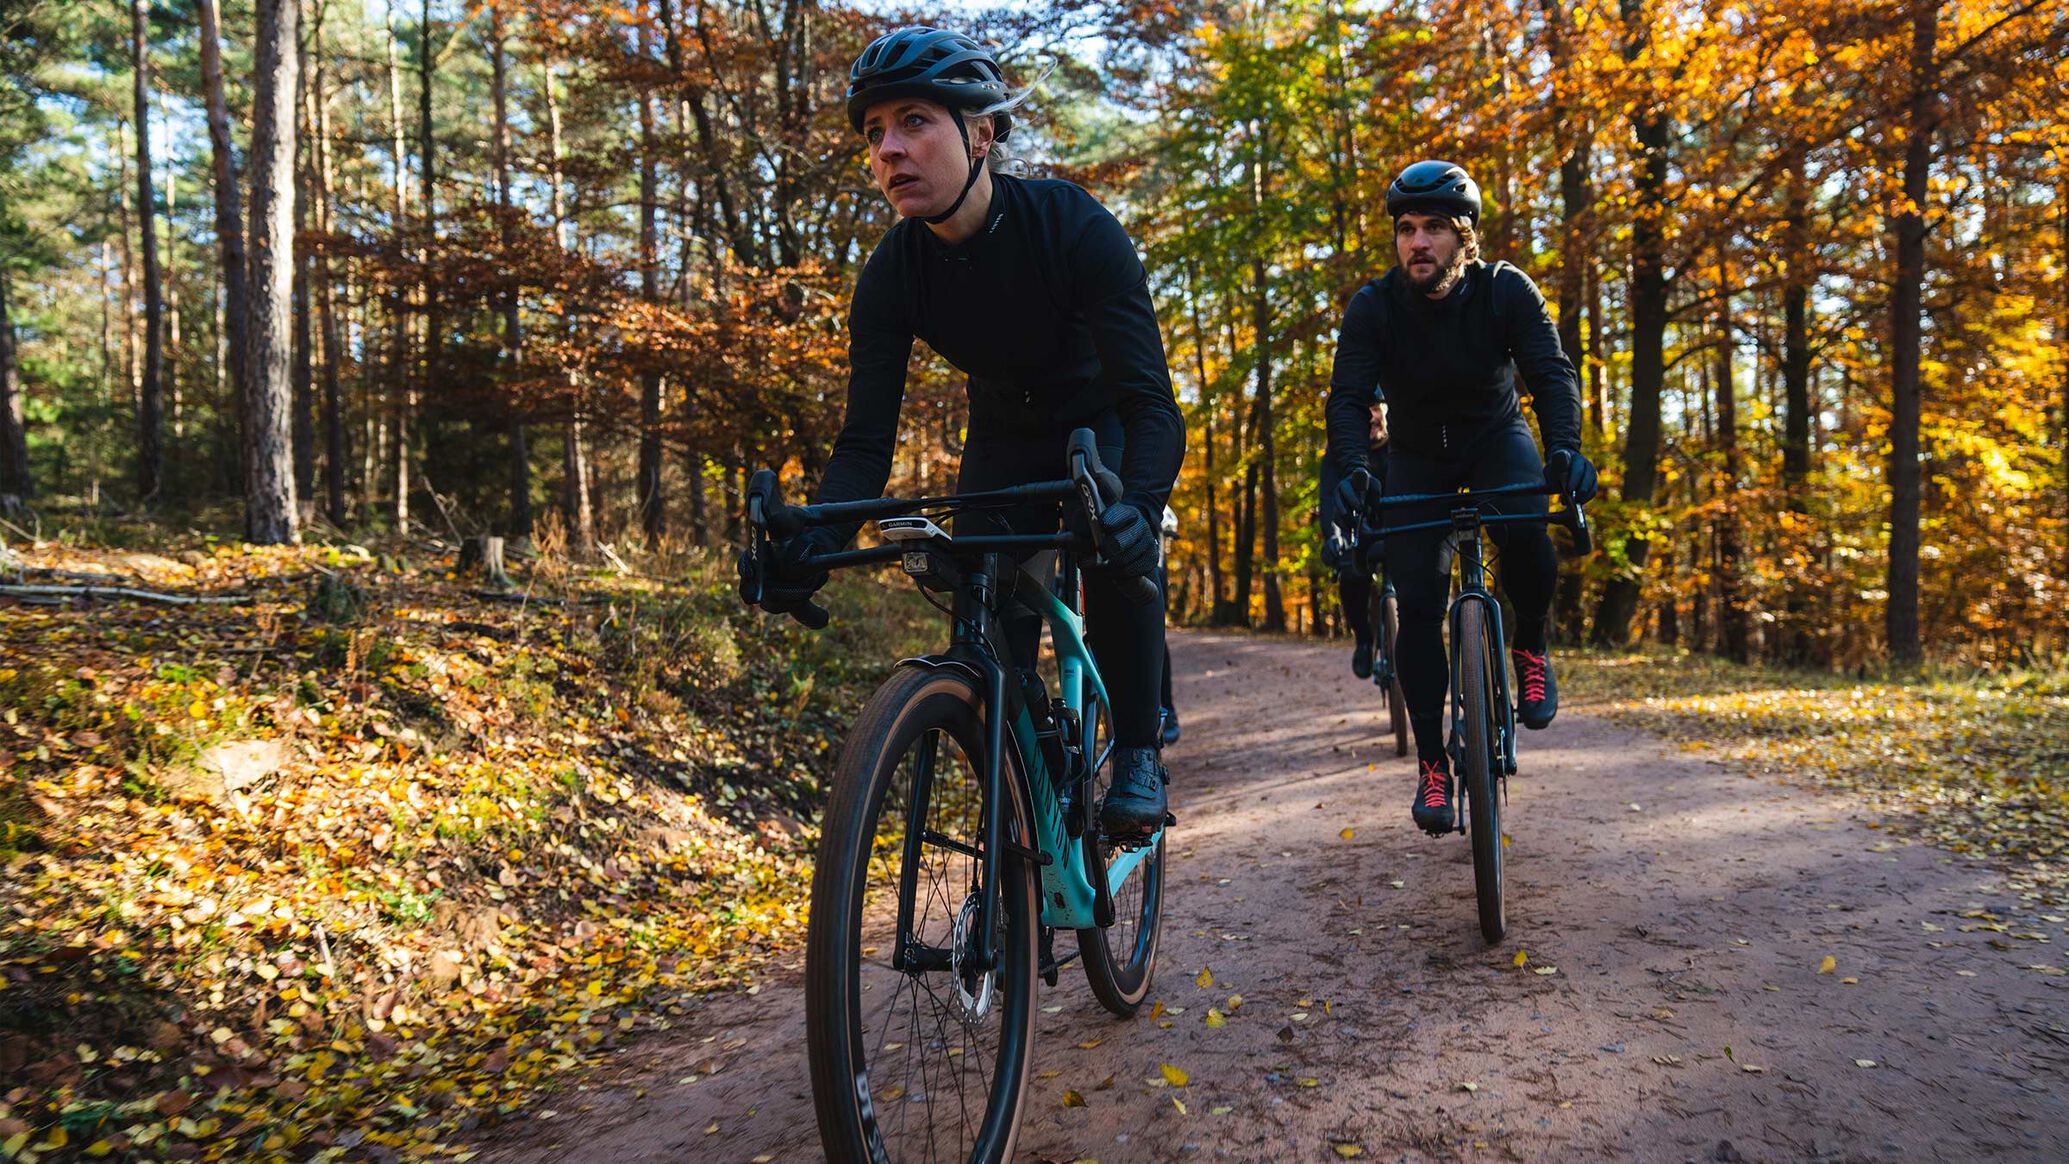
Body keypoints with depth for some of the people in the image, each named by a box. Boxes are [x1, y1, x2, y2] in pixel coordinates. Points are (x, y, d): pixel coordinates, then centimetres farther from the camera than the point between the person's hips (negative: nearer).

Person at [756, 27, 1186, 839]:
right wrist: (813, 541, -45)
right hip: (1005, 438, 3)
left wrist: (1135, 505, -60)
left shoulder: (1072, 225, -32)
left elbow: (1153, 405, -39)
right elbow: (866, 439, -25)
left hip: (1103, 423, -3)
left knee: (1117, 553, -30)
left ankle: (1137, 755, -9)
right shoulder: (891, 276, -22)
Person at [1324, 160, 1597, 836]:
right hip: (1417, 455, 1)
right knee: (1417, 604, -10)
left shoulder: (1506, 291, -18)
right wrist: (1351, 468, -44)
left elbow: (1551, 371, -25)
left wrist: (1565, 448, -44)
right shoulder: (1374, 307, -19)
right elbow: (1348, 396, -25)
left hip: (1495, 436, 0)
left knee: (1524, 529, -33)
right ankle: (1431, 762, 0)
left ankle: (1531, 652, -3)